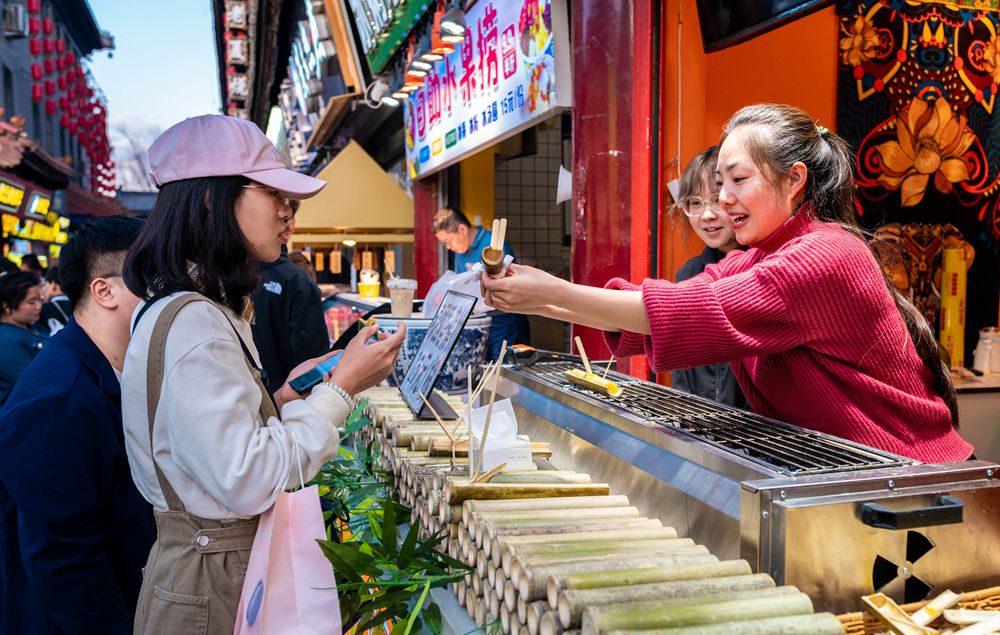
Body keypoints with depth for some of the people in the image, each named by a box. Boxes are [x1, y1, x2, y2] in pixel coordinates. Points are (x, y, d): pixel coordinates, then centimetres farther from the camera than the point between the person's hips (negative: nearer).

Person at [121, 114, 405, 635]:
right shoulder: (192, 324, -24)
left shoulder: (194, 309, 8)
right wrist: (340, 390, -20)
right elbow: (249, 485, -26)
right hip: (210, 584, -9)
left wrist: (281, 399, 0)